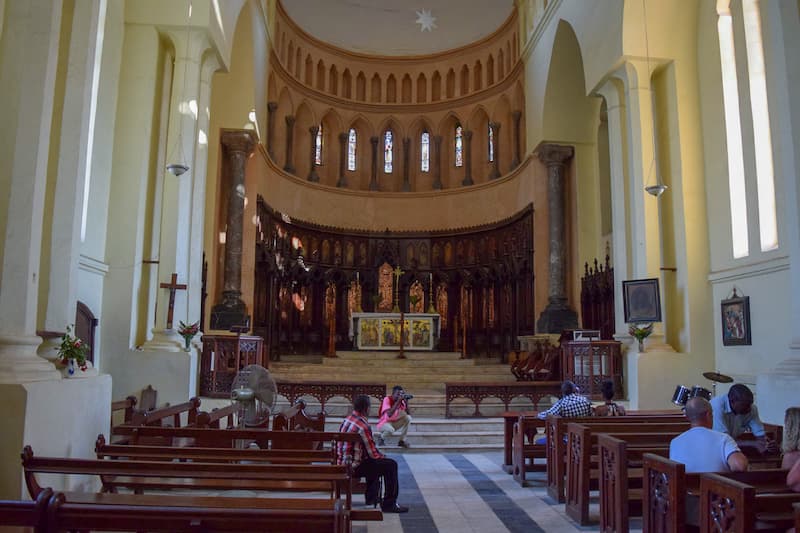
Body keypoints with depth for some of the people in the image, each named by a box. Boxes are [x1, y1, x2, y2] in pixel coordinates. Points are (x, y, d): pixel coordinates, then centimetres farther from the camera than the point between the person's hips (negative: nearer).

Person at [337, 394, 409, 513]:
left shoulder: (346, 420, 6)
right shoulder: (363, 426, -22)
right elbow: (373, 453, -16)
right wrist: (384, 457, 6)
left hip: (341, 462, 10)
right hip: (353, 467, -10)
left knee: (375, 462, 33)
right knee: (391, 464, -4)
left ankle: (371, 497, 39)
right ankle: (389, 504, 4)